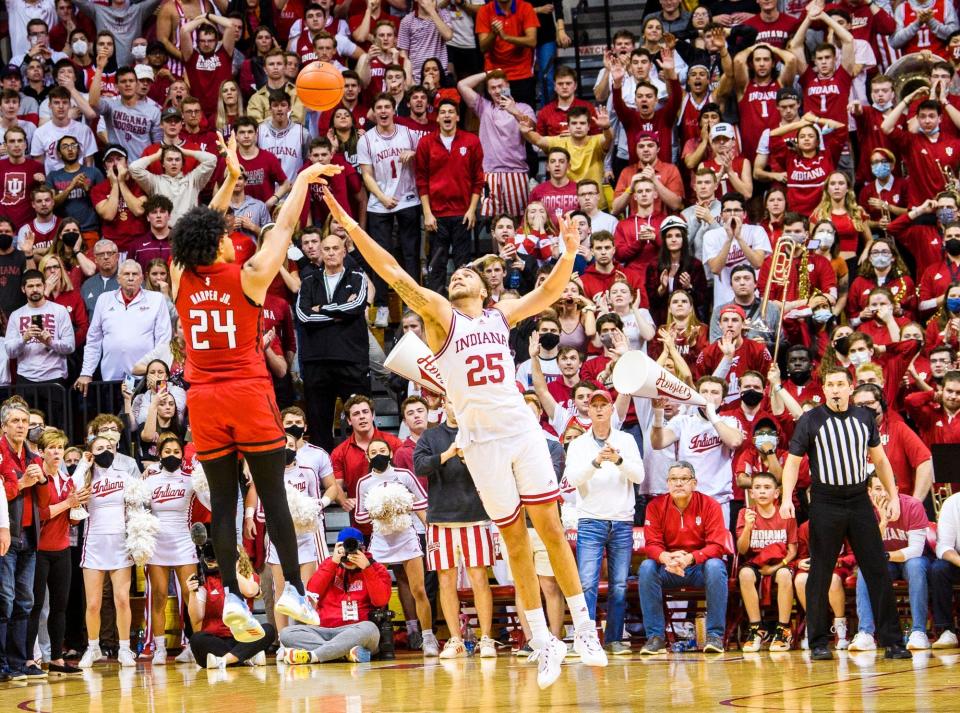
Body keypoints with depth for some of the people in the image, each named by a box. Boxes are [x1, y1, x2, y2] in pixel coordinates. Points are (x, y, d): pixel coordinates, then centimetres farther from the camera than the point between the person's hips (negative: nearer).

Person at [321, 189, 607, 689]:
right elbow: (393, 273, -4)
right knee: (516, 542, 2)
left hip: (521, 428, 2)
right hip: (480, 438, -2)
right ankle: (544, 643, 9)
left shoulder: (501, 316, 14)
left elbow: (550, 292, 9)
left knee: (550, 527, 0)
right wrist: (349, 225, -12)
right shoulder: (440, 315, 5)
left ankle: (583, 627, 9)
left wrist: (569, 252, -8)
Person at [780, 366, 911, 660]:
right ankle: (818, 643, 8)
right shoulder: (810, 421, -2)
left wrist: (893, 496, 11)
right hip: (825, 502, -3)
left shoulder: (864, 418, 8)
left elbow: (880, 459, 16)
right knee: (820, 575, 0)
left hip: (859, 501, 3)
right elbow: (793, 461, 0)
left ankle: (892, 641, 3)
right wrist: (787, 498, -13)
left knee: (878, 571, 0)